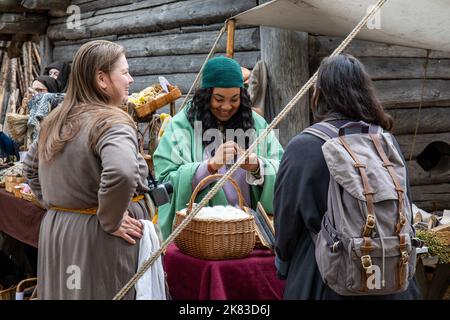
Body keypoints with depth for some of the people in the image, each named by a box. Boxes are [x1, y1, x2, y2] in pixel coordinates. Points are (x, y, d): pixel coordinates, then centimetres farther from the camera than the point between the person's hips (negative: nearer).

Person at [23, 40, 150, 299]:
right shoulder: (112, 122, -17)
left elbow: (31, 168, 23)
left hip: (55, 229, 8)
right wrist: (110, 221, -21)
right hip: (98, 239, -8)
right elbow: (121, 173, -35)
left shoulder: (55, 121, 9)